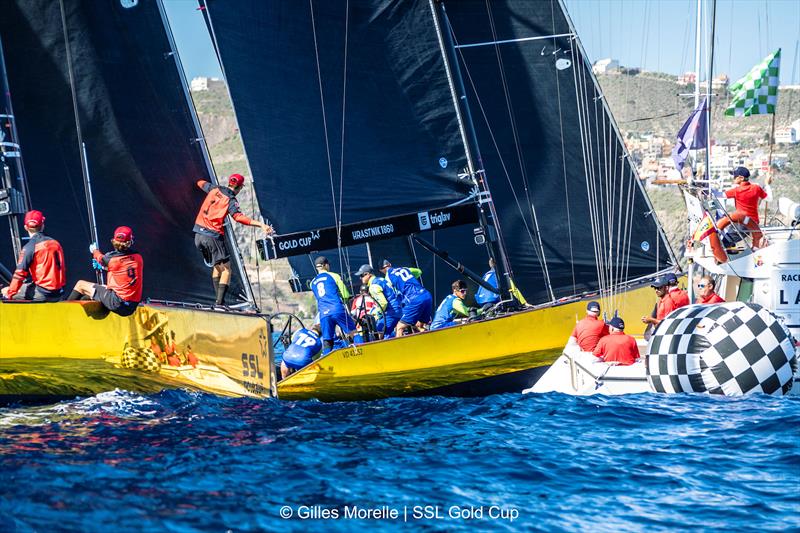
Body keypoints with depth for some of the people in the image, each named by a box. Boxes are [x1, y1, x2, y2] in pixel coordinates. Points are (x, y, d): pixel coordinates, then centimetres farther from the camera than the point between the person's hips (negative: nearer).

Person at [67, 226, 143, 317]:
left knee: (80, 285, 10)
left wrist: (94, 250, 35)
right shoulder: (139, 259, 0)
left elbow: (101, 258, 12)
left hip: (117, 304, -6)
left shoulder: (112, 259, -14)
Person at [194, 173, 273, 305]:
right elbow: (239, 217, -25)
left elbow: (201, 183, 30)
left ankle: (218, 299, 16)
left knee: (217, 267, 21)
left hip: (198, 235, 7)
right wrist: (260, 224, -32)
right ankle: (219, 302, -13)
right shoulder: (231, 200, -8)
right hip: (213, 236, -7)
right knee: (226, 268, 0)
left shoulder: (215, 189, 9)